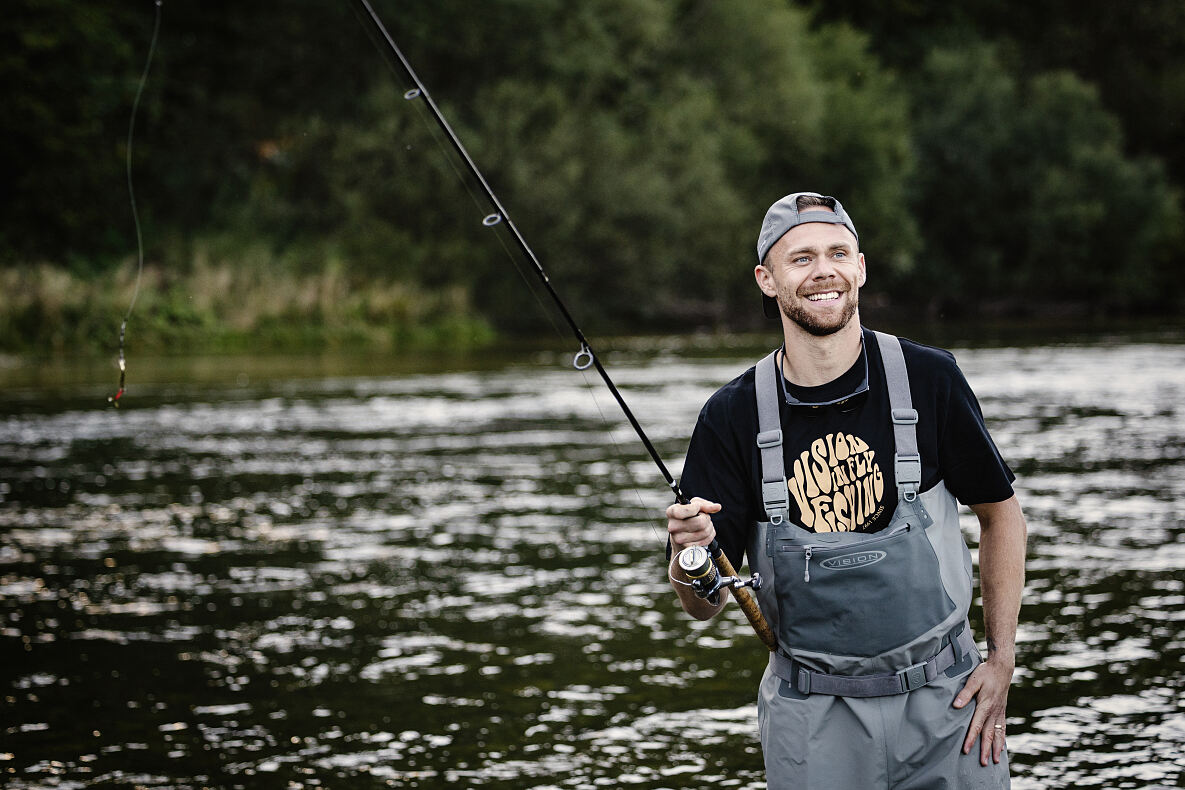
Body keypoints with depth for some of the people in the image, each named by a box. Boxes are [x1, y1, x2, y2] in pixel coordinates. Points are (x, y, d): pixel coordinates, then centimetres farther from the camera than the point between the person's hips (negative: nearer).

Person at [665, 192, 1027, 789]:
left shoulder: (928, 380, -5)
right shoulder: (732, 415, -5)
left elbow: (1000, 514, 8)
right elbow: (703, 605, -3)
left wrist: (1001, 660, 2)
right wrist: (688, 558, -25)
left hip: (944, 701, 0)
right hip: (811, 718, 0)